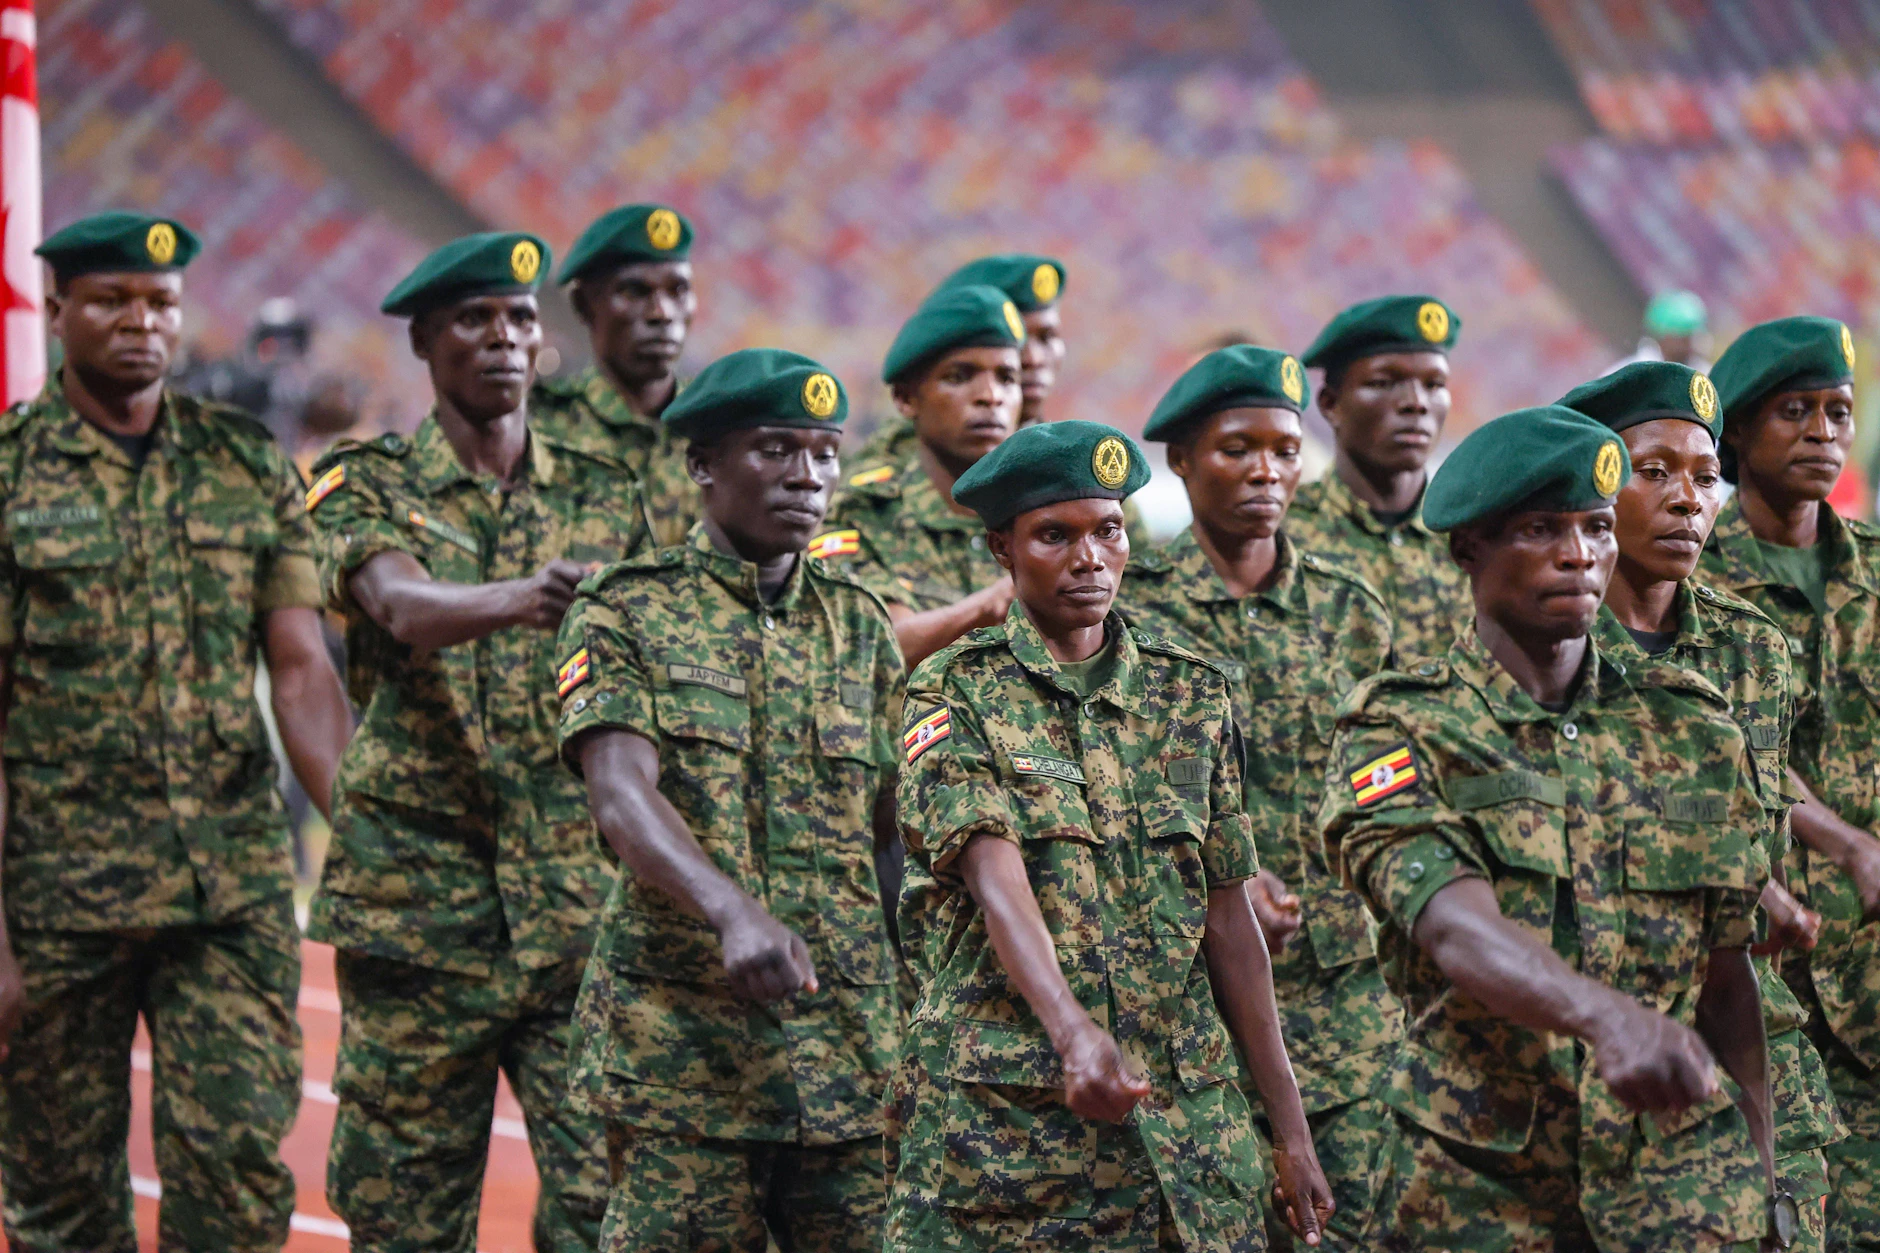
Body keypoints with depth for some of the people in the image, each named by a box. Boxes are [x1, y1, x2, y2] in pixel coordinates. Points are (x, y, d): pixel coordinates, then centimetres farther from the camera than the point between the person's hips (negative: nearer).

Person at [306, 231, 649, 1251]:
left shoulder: (602, 499, 10)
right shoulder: (368, 486, 1)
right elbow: (399, 605, -21)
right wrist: (514, 601, -41)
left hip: (585, 905, 2)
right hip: (418, 900, -2)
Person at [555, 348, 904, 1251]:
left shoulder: (860, 627, 14)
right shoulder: (625, 615, 0)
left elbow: (898, 832, 17)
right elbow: (620, 796, -16)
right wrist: (733, 911, -34)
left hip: (853, 1045, 4)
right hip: (680, 1037, -3)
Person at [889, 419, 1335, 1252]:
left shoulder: (1192, 695, 9)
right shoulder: (954, 695, -2)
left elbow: (1228, 913, 9)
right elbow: (994, 879, -18)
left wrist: (1289, 1126, 5)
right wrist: (1074, 1033, -35)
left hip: (1186, 1116, 3)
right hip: (999, 1119, -3)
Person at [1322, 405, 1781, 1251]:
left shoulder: (1692, 732, 8)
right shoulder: (1397, 733, -4)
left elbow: (1726, 980, 14)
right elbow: (1454, 928, -23)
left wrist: (1759, 1179, 12)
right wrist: (1606, 1015, -40)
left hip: (1682, 1178, 2)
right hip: (1475, 1182, -2)